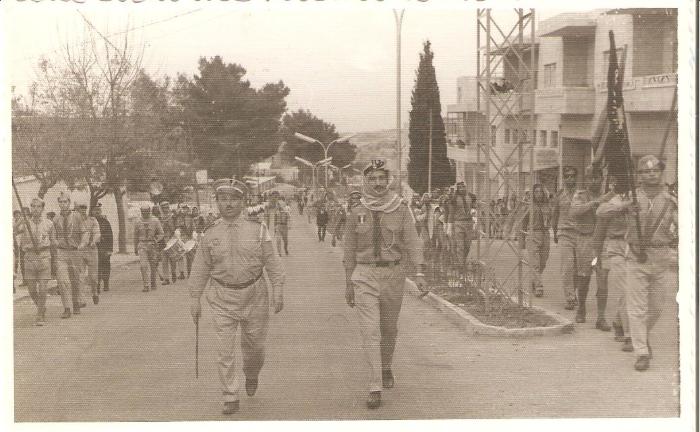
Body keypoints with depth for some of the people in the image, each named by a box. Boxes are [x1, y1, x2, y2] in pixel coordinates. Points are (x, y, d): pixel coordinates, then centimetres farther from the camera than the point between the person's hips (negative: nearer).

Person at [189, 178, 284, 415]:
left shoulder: (258, 228, -2)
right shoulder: (211, 234, 1)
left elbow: (272, 261, -2)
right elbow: (200, 268, 6)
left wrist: (278, 290, -8)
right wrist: (195, 298, 5)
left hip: (254, 295, 0)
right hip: (222, 298, 0)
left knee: (254, 344, 11)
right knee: (225, 350, -3)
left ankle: (251, 375, 43)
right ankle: (230, 398, 5)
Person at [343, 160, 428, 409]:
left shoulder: (401, 211, 0)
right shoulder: (356, 214, 2)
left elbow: (412, 243, -4)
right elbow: (350, 251, 9)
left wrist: (419, 273, -16)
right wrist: (348, 284, 10)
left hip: (393, 274, 1)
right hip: (364, 275, -1)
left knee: (389, 328, 16)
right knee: (370, 331, -11)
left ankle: (386, 367, 44)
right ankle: (375, 389, -12)